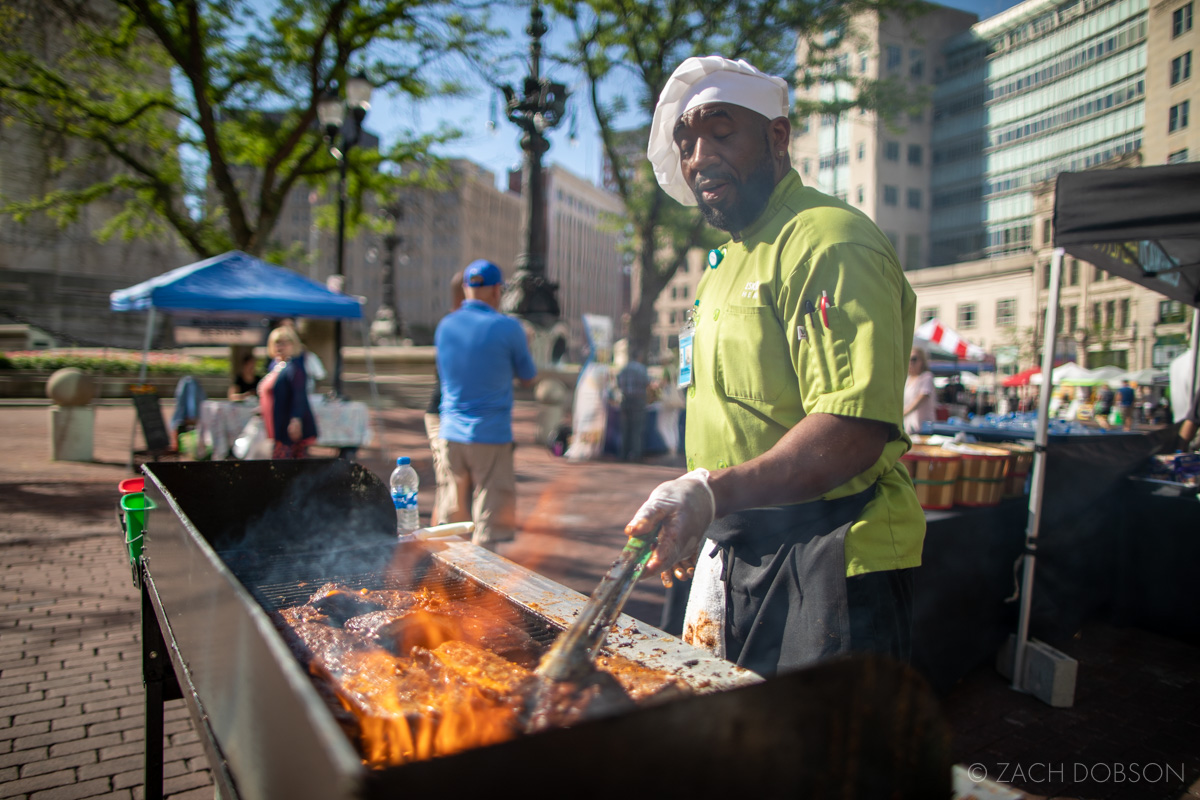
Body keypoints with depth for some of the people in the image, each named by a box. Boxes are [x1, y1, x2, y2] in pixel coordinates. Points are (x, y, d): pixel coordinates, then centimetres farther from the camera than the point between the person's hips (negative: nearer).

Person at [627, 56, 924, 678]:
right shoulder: (731, 259, 16)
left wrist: (715, 491, -36)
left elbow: (856, 431, -28)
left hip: (828, 557, -9)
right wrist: (693, 516, 20)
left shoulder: (829, 244, -16)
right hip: (741, 552, 9)